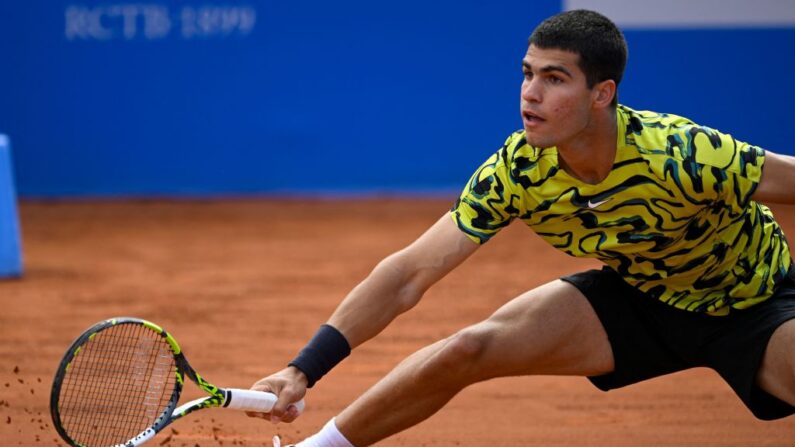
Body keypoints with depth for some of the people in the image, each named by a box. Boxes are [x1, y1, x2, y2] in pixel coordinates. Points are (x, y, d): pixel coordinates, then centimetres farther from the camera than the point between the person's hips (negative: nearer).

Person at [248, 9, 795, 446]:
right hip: (637, 293, 3)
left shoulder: (684, 156, -36)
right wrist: (304, 369, -26)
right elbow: (408, 275, -19)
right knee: (468, 349, -10)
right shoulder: (517, 172, -22)